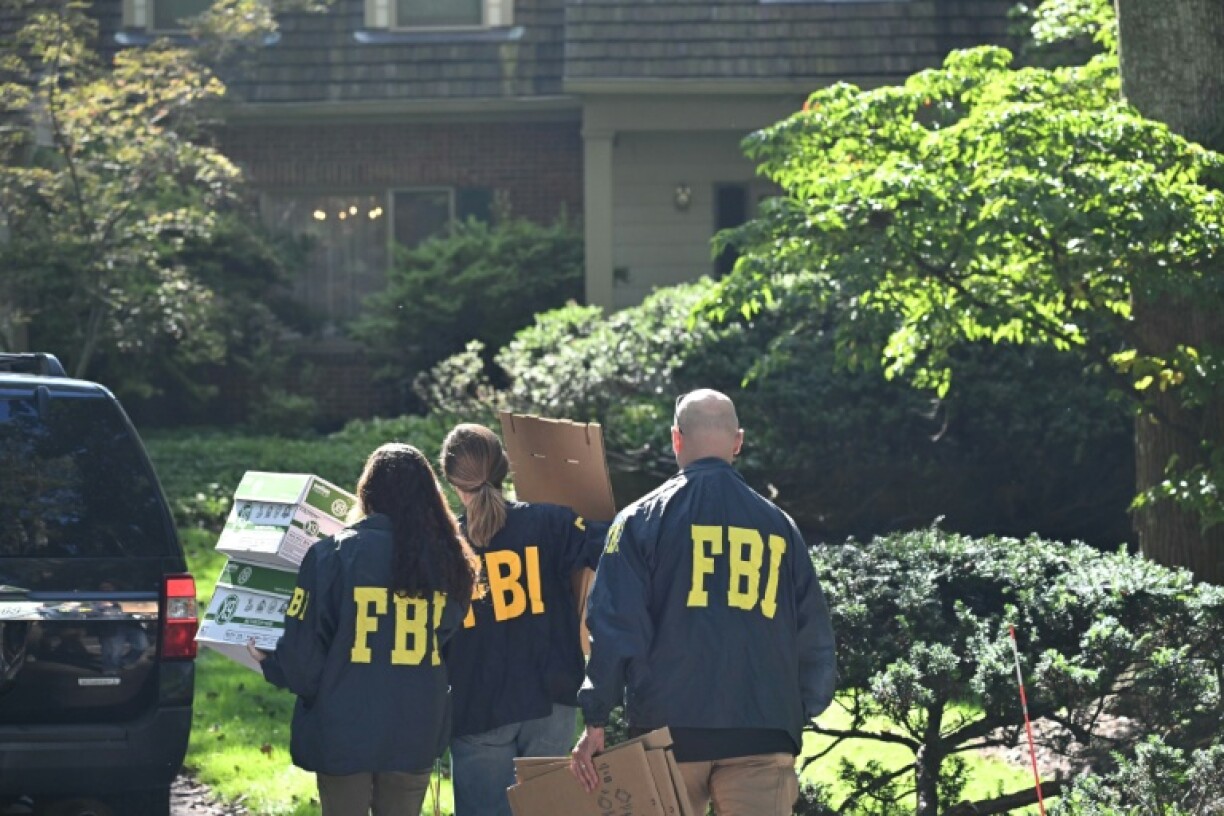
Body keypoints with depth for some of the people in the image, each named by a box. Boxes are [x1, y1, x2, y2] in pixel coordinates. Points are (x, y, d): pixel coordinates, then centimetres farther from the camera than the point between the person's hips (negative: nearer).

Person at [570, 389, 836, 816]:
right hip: (762, 733, 1)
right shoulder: (777, 525, 10)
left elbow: (616, 628, -5)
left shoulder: (641, 520, 3)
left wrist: (595, 722, -3)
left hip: (670, 728, -1)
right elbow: (814, 635, 12)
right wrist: (800, 712, 21)